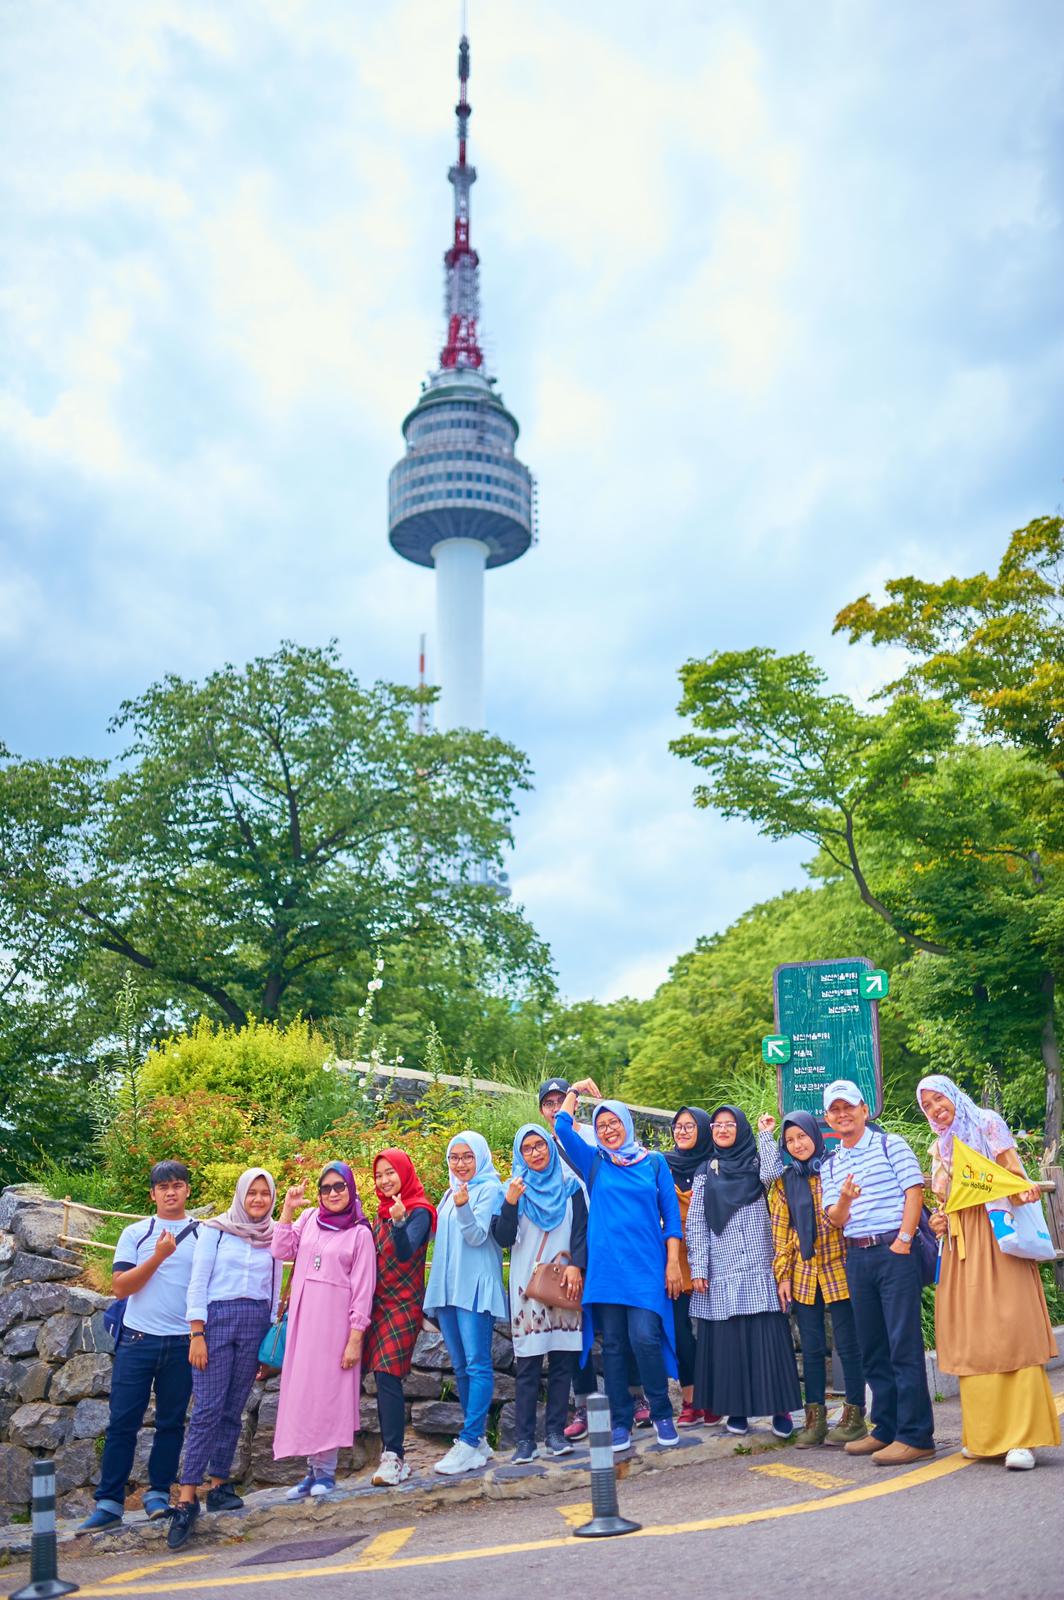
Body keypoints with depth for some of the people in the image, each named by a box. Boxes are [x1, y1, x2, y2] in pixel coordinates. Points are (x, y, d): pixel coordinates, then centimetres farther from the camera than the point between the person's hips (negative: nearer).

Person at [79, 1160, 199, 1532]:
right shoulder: (135, 1234, 6)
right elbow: (120, 1287, -2)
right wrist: (158, 1256, -12)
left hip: (182, 1344, 0)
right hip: (137, 1340, 0)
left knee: (171, 1422, 6)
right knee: (122, 1422, 0)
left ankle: (158, 1494, 18)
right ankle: (109, 1502, 8)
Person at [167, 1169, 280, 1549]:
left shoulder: (273, 1237, 9)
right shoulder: (215, 1230, -1)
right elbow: (198, 1283, -3)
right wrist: (197, 1334, -8)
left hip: (256, 1323, 3)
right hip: (217, 1318, -3)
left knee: (233, 1410, 7)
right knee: (208, 1410, -9)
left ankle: (219, 1485, 17)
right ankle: (186, 1499, -6)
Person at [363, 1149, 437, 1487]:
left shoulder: (419, 1211, -10)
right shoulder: (383, 1210, 13)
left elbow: (405, 1252, -24)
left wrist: (399, 1221, -41)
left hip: (403, 1304, -7)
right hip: (379, 1303, 7)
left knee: (388, 1376, -13)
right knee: (383, 1378, 5)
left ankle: (393, 1456, -9)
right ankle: (393, 1455, 11)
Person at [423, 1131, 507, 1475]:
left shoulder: (489, 1189, -5)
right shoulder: (450, 1194, 18)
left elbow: (477, 1235, -16)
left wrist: (463, 1208, -31)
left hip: (475, 1287, -8)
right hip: (447, 1287, 8)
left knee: (477, 1365, -9)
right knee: (461, 1367, 10)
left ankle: (470, 1443, -9)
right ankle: (477, 1440, 17)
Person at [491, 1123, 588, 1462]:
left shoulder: (569, 1186, 10)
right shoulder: (514, 1190, 7)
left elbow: (581, 1229, 5)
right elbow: (503, 1239, -1)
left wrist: (576, 1265, -10)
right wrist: (509, 1204, -17)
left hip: (564, 1283, 1)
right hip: (527, 1284, -1)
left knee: (562, 1360, 0)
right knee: (527, 1362, -3)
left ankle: (555, 1432, 8)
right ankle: (524, 1438, 1)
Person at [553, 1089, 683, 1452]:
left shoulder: (654, 1163, 7)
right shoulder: (594, 1164, 9)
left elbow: (671, 1214, 6)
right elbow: (562, 1127, -1)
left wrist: (673, 1263, -1)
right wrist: (575, 1091, 13)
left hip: (647, 1266, -1)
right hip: (606, 1267, 2)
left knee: (645, 1338, -12)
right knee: (613, 1344, 4)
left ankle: (662, 1414, 7)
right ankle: (621, 1421, 15)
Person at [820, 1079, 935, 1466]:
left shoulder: (890, 1144, 0)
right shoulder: (830, 1166, 14)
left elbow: (914, 1191, -8)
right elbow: (835, 1220, 7)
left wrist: (904, 1239, -15)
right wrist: (844, 1198, -14)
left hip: (895, 1251, -6)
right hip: (857, 1257, 6)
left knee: (904, 1344, -6)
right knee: (872, 1348, 10)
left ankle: (916, 1435, -2)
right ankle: (886, 1429, 19)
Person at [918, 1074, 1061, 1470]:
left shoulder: (987, 1125, 4)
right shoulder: (940, 1146, 18)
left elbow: (1014, 1174, -4)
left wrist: (1024, 1192, -25)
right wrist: (939, 1219, 2)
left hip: (997, 1235, -5)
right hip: (960, 1243, 5)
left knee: (1008, 1327, -11)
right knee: (970, 1334, 3)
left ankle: (1021, 1437, -10)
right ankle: (985, 1433, 10)